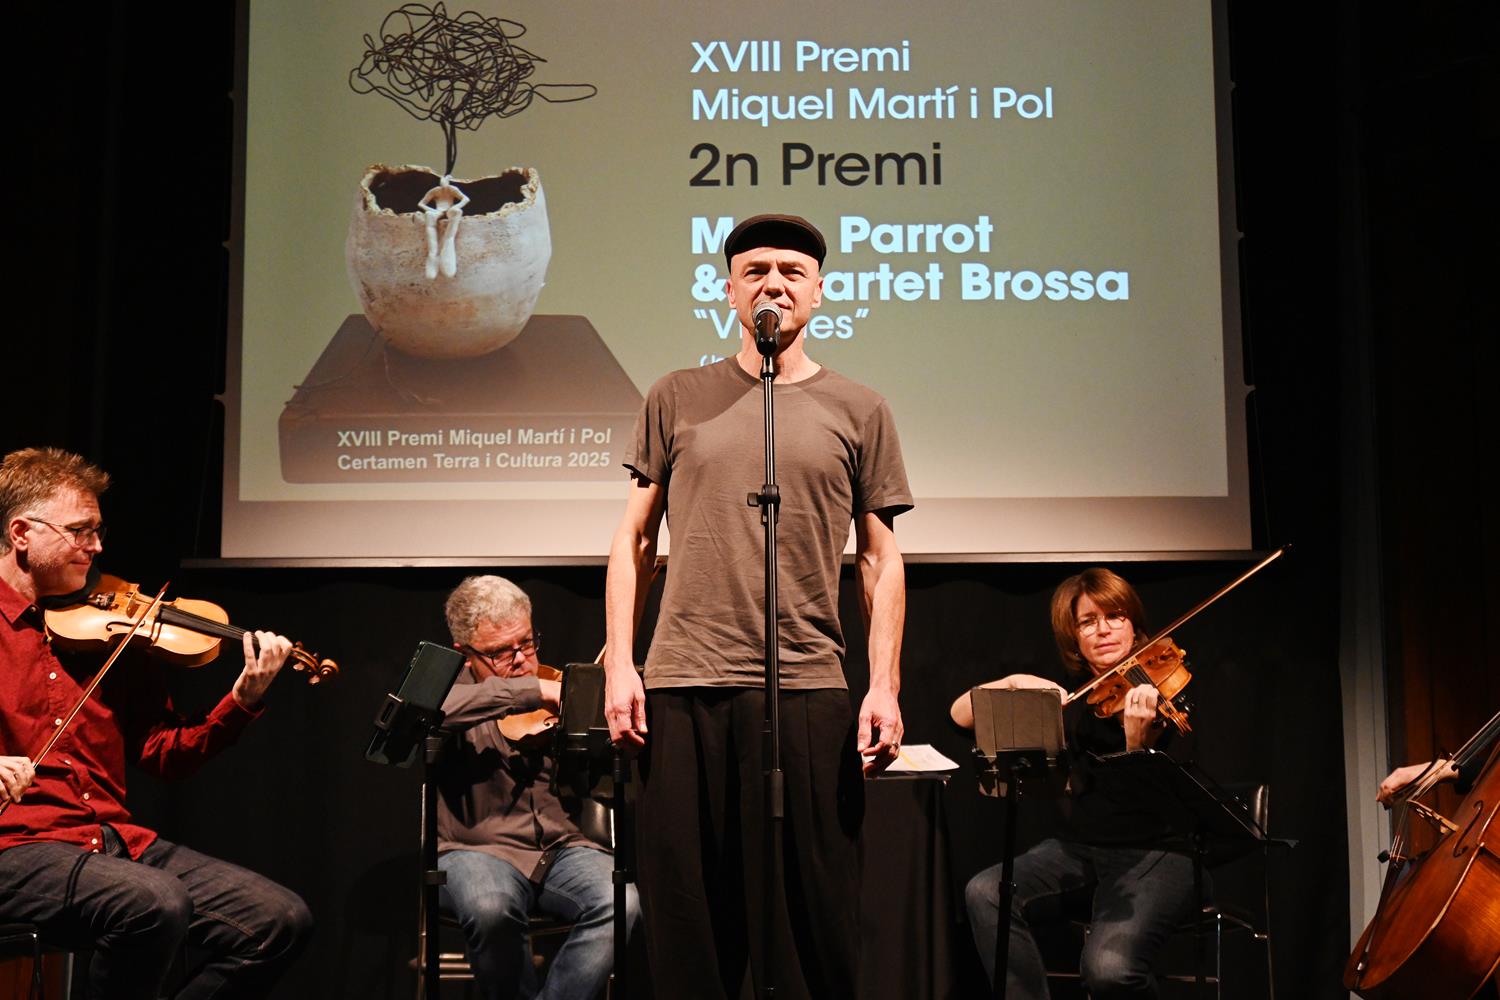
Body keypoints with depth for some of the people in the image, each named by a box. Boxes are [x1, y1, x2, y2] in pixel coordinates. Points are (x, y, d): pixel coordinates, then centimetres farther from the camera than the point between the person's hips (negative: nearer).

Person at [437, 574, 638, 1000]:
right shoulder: (447, 687, 3)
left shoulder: (557, 688, 12)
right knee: (492, 908, -36)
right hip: (479, 850, -2)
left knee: (620, 903, -28)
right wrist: (532, 691, -27)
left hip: (564, 848, 3)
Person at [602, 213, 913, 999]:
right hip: (681, 691, 1)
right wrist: (619, 665, 2)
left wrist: (885, 686, -2)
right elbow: (634, 540, 11)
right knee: (686, 912, 6)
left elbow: (880, 561, 8)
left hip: (808, 692, -1)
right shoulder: (676, 400, 11)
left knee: (810, 915, 2)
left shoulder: (857, 411, 9)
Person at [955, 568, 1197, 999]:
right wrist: (1015, 682, -12)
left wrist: (1137, 739, -39)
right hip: (1080, 847, 5)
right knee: (986, 893, -23)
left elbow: (1141, 794, -19)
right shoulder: (1067, 694, 8)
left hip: (1155, 853, -5)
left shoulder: (1161, 686, -6)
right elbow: (961, 715, 5)